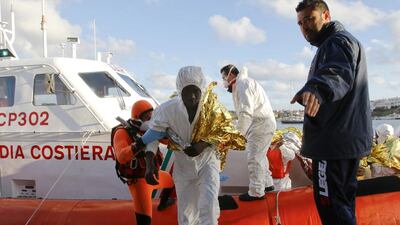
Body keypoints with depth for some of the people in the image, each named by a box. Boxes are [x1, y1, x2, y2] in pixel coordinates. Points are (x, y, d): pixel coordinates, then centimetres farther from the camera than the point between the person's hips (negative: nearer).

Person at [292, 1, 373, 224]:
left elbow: (339, 74, -34)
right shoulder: (335, 43, 23)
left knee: (331, 203, -10)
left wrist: (317, 88, -53)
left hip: (335, 140, -11)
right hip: (348, 138, 11)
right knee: (343, 201, 16)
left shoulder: (338, 40, -11)